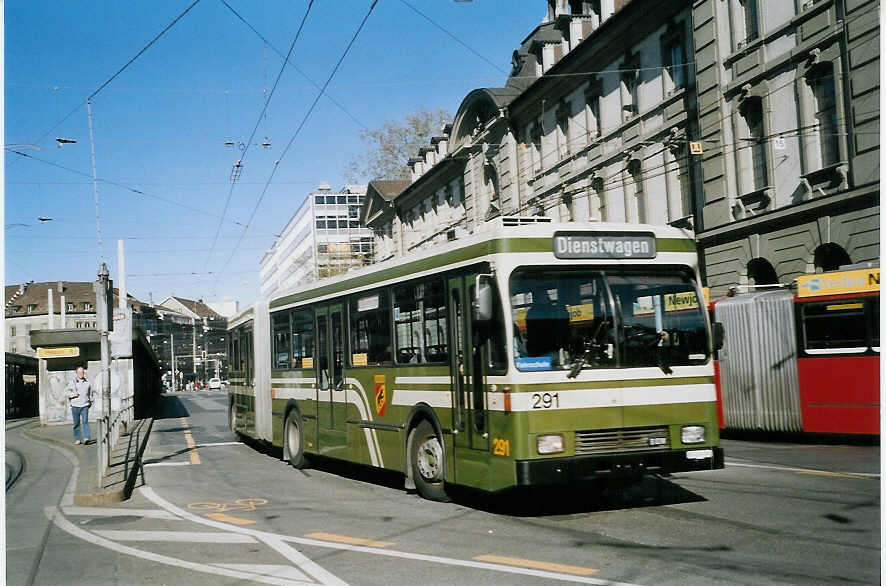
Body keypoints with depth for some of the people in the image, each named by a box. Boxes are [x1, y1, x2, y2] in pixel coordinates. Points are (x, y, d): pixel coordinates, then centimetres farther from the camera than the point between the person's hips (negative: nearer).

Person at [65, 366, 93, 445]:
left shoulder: (87, 383, 10)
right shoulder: (72, 382, 5)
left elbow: (90, 393, 21)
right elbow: (67, 393, 5)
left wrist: (90, 402, 19)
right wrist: (73, 394, -12)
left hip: (85, 405, 0)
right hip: (75, 405, 0)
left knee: (85, 421, -12)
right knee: (76, 423, 3)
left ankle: (86, 438, -19)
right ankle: (77, 439, 13)